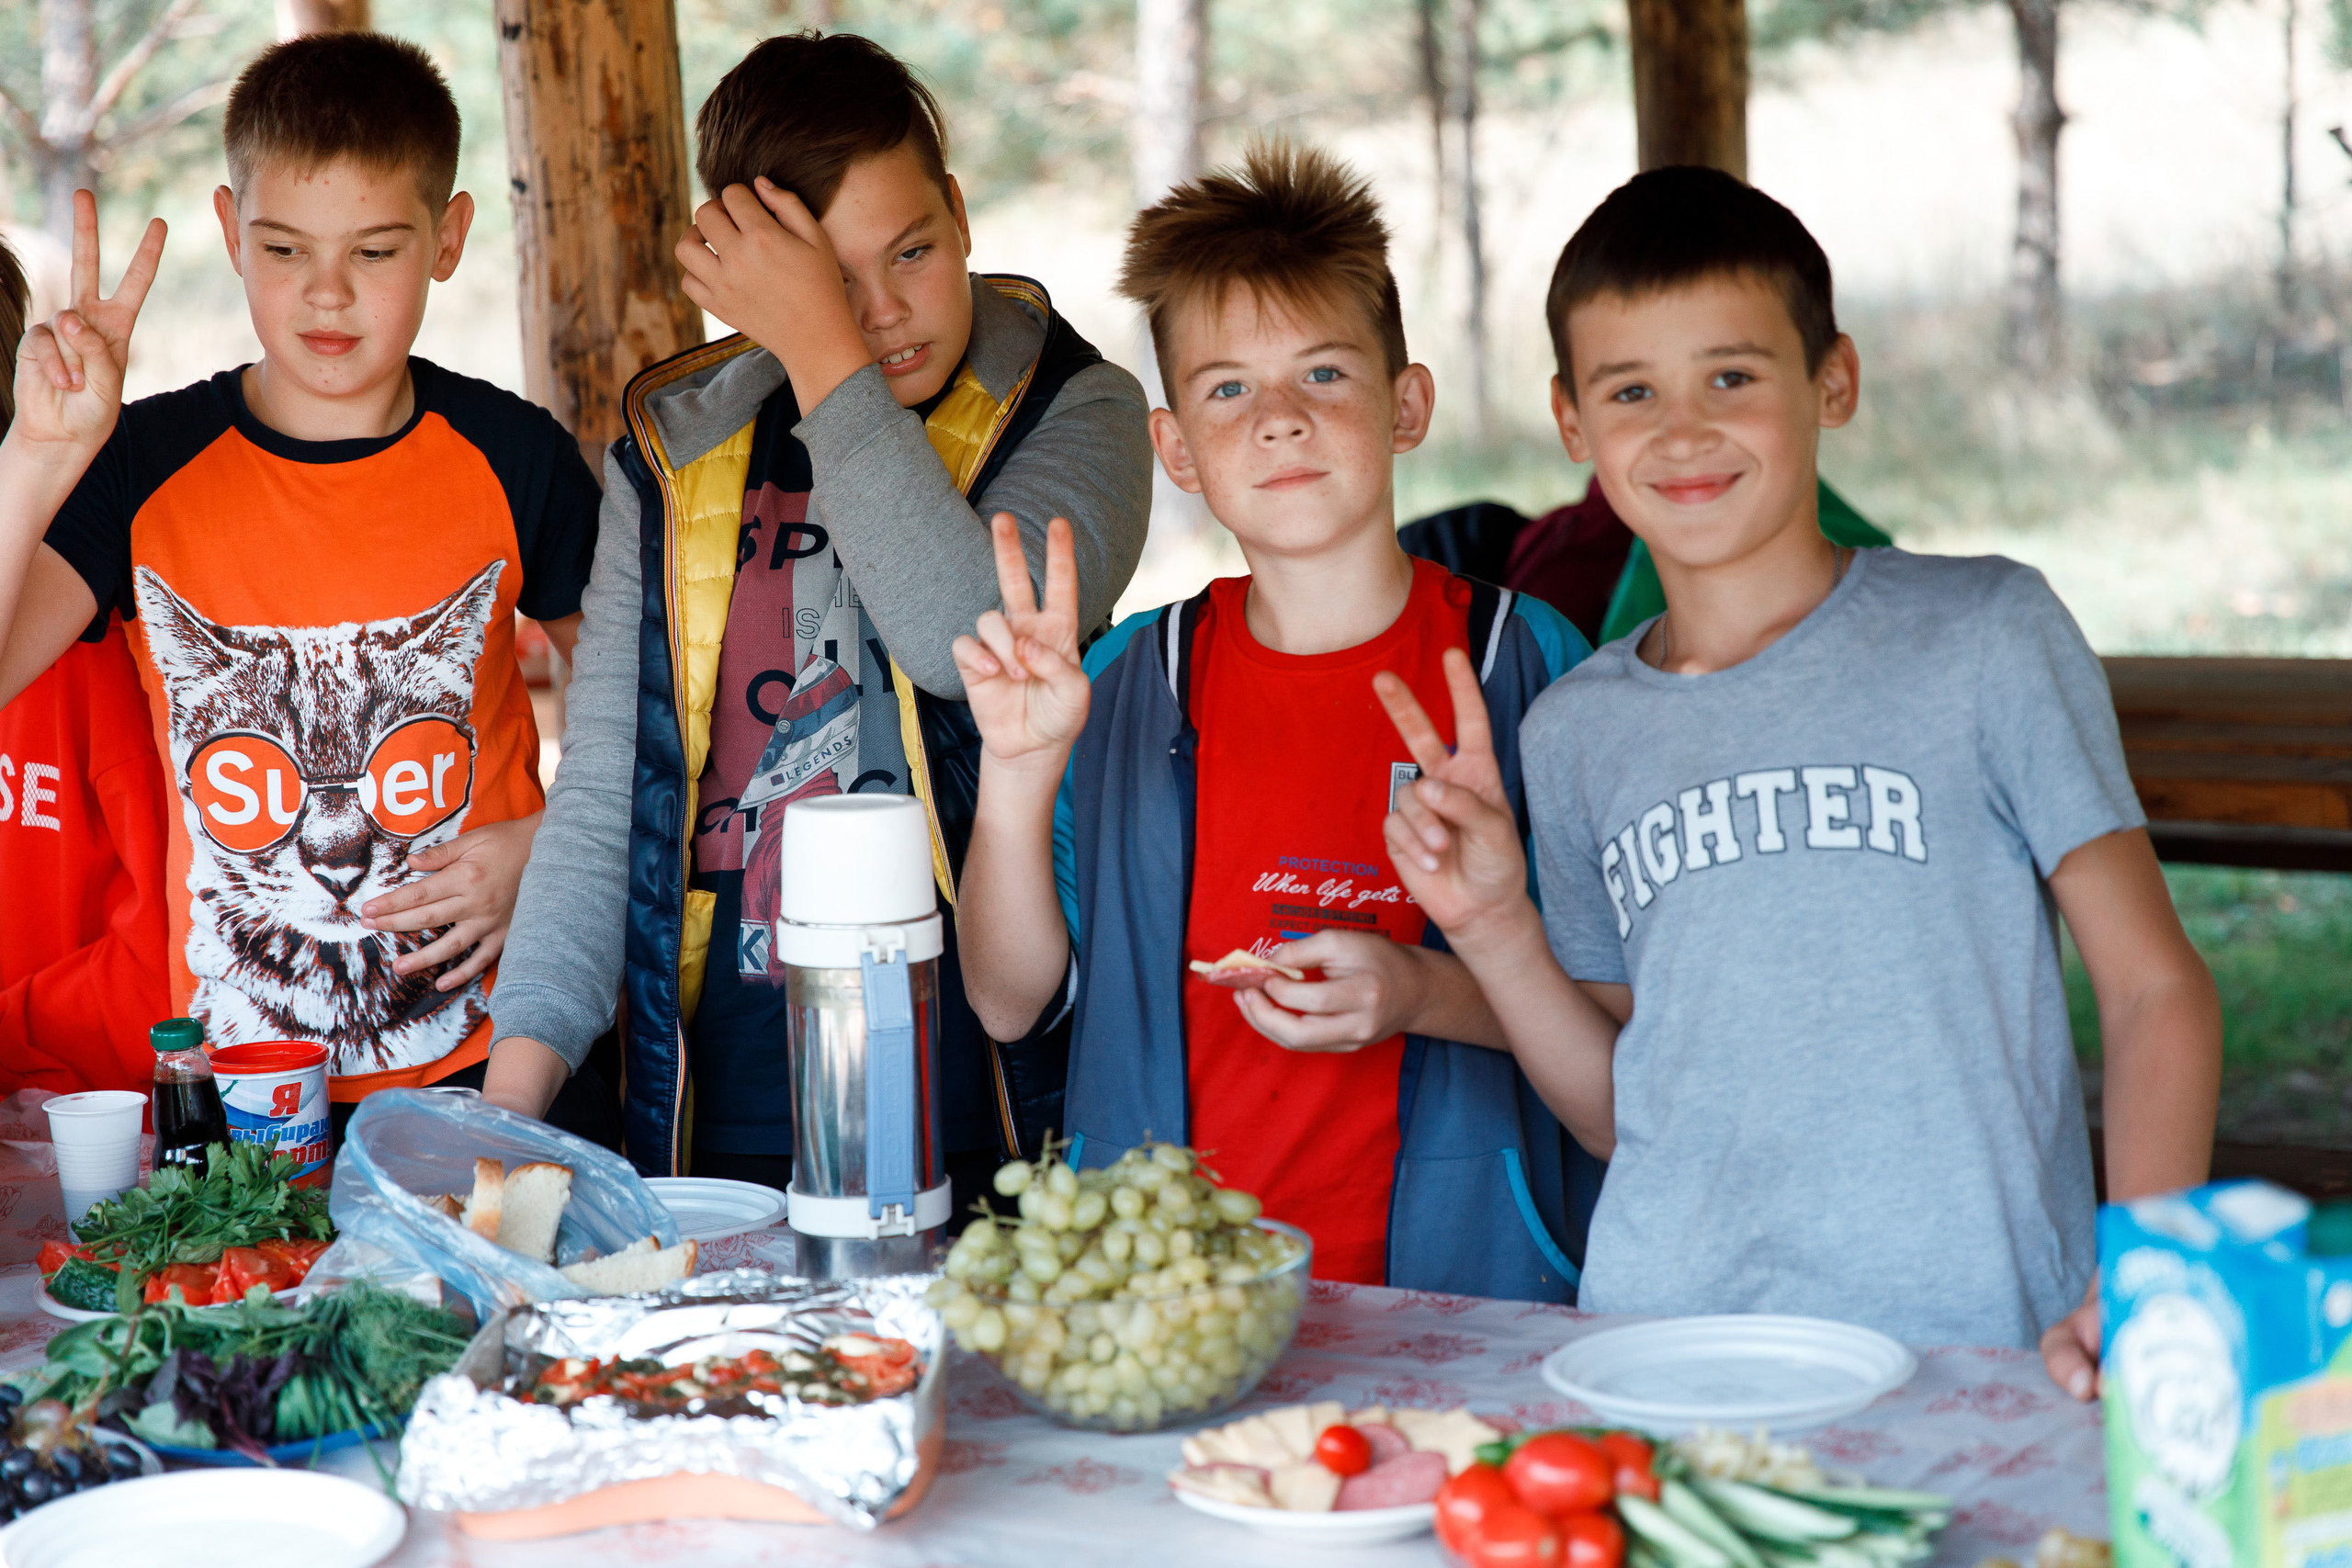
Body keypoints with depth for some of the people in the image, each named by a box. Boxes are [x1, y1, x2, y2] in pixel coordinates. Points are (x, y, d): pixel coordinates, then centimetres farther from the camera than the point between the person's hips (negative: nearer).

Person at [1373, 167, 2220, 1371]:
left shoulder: (1984, 635, 3)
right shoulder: (1574, 732, 13)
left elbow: (2156, 989, 1)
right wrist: (1493, 933, 2)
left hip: (1964, 1352, -3)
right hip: (1657, 1341, 3)